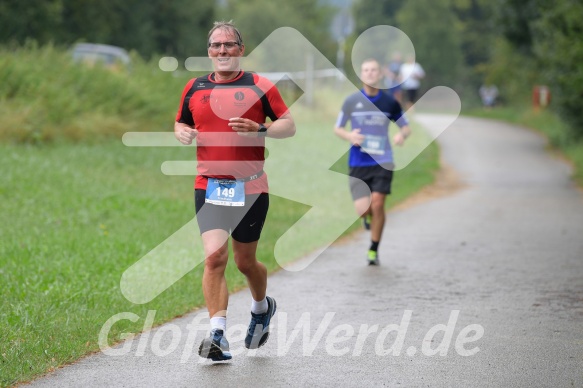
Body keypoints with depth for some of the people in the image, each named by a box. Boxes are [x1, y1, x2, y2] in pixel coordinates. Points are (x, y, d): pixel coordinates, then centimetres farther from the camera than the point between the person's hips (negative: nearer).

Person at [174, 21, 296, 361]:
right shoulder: (194, 88, 9)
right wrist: (183, 133, -2)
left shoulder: (260, 86, 0)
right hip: (209, 188, 1)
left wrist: (260, 130, -18)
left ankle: (262, 308, 41)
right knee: (215, 257, -14)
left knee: (245, 262, 9)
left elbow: (289, 125, 1)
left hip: (250, 188, -1)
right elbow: (182, 124, 22)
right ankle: (218, 336, -18)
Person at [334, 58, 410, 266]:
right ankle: (368, 216, 31)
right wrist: (349, 135, -13)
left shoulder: (389, 103, 2)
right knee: (362, 208, -9)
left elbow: (405, 126, 13)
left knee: (377, 204, -12)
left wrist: (402, 134, -11)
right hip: (358, 163, 0)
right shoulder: (351, 101, 1)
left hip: (382, 162, 0)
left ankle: (374, 250, 6)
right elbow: (338, 128, 10)